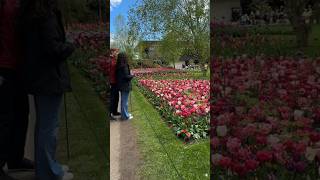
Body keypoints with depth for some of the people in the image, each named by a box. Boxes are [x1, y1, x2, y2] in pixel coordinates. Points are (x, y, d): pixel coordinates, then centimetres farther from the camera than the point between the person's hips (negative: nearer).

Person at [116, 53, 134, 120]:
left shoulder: (118, 66, 4)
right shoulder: (124, 66, -21)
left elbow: (119, 75, 10)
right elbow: (126, 76, -23)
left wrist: (130, 75, 9)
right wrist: (132, 75, -5)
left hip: (121, 85, 9)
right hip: (125, 86, -9)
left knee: (123, 100, 19)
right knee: (125, 101, 2)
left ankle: (125, 113, 33)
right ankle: (125, 116, 13)